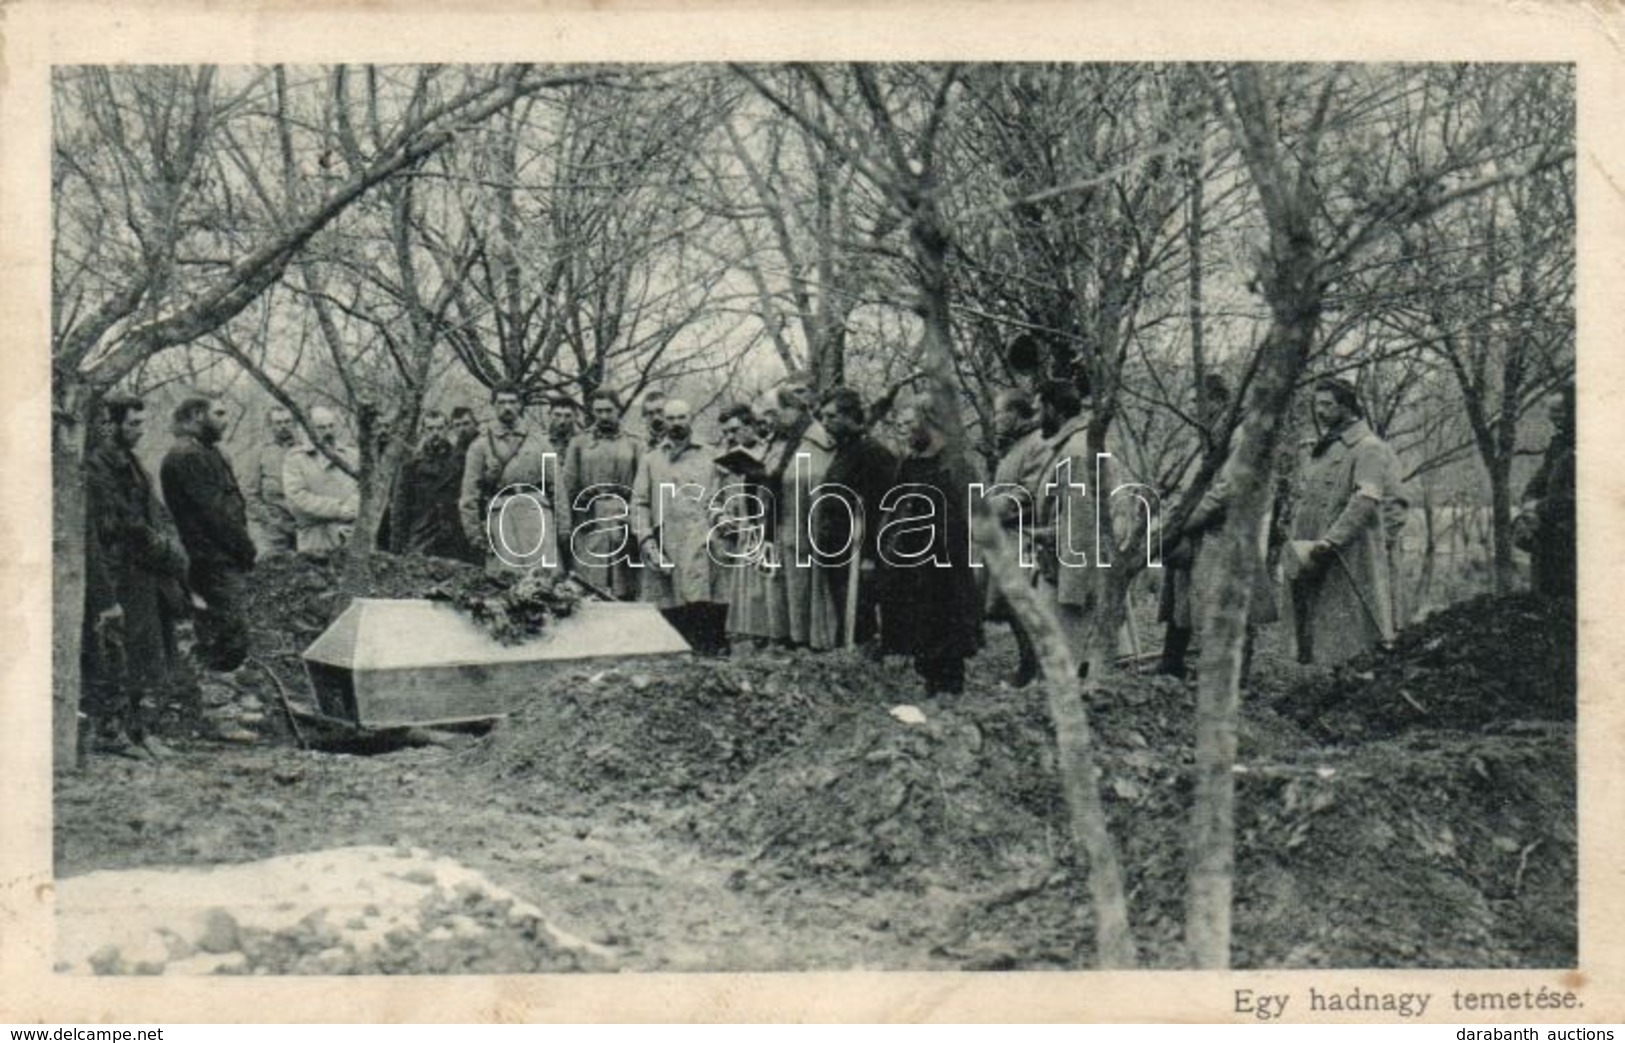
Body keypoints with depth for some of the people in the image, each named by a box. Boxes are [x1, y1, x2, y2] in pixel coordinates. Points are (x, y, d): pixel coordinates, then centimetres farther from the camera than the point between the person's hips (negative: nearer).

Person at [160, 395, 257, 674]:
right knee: (231, 642, -10)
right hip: (217, 564, -11)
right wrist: (247, 549, -12)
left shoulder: (203, 453, 20)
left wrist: (245, 548, 10)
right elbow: (215, 512, -18)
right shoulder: (188, 455, -13)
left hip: (221, 563, 11)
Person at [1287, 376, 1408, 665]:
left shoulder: (1368, 449, -6)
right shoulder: (1319, 452, 21)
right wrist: (1298, 547, 9)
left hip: (1351, 565, -8)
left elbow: (1366, 500, -19)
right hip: (1313, 567, 8)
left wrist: (1330, 541, -27)